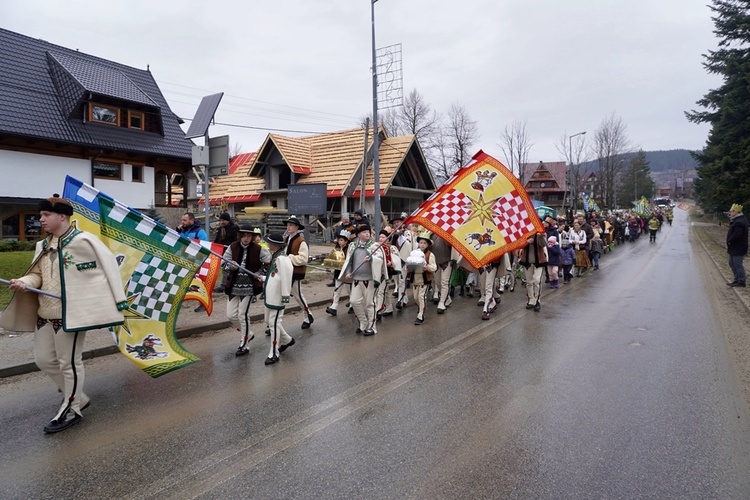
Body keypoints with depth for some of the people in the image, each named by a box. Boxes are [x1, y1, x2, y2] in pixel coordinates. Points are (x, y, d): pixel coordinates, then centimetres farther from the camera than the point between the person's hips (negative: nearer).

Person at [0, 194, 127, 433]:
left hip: (70, 313, -9)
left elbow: (108, 266, -13)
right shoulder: (43, 246, 12)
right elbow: (38, 274, 15)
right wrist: (25, 282, -10)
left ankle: (71, 409, 21)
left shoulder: (83, 241, -13)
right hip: (44, 313, 9)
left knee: (69, 362, 3)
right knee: (44, 359, 16)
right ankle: (77, 396, 34)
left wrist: (116, 301, -14)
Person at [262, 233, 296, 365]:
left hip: (277, 297, -10)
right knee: (269, 321, 20)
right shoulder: (274, 256, 9)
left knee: (274, 324, -3)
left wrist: (285, 297, -20)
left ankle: (274, 353, 8)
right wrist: (264, 279, 22)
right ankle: (287, 340, 39)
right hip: (270, 296, 10)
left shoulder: (282, 259, -21)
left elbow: (285, 279, -22)